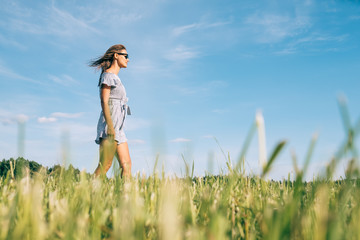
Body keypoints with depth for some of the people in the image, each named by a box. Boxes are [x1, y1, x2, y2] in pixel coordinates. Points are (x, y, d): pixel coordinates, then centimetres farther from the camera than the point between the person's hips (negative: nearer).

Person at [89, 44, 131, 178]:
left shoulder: (115, 78, 25)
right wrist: (110, 126, -22)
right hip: (110, 123, -9)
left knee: (126, 164, 1)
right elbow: (104, 102, -13)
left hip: (117, 127, 9)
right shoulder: (108, 75, -3)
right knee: (105, 165, -13)